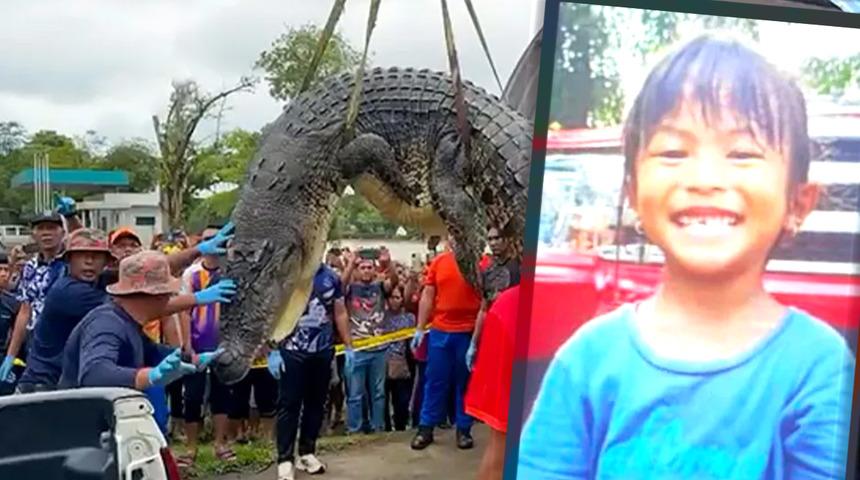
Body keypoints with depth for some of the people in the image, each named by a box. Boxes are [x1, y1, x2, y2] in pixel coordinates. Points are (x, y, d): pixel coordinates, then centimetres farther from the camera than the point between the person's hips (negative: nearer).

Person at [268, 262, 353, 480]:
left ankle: (307, 452, 24)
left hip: (323, 351, 4)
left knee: (316, 403, 11)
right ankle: (285, 459, 7)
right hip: (293, 351, -4)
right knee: (289, 404, 0)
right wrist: (272, 350, -14)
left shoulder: (332, 277, 6)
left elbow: (340, 313, 11)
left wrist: (349, 346, 8)